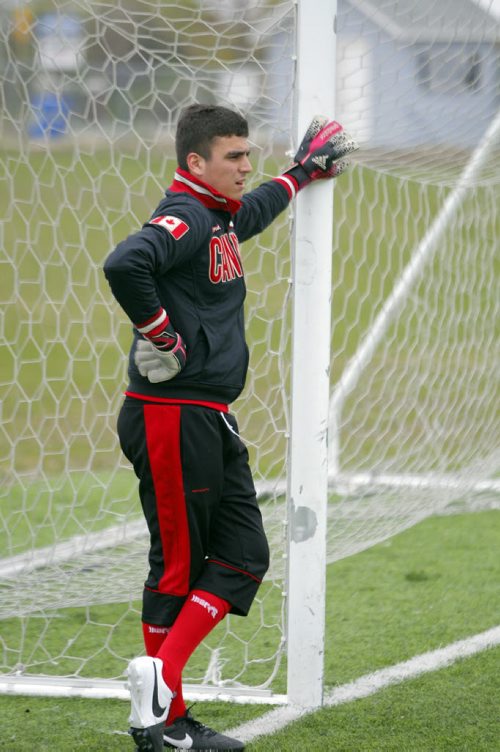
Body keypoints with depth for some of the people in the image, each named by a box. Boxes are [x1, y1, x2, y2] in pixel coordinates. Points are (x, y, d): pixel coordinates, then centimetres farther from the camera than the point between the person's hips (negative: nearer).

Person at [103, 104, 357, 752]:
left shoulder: (223, 218, 15)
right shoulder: (183, 218, -15)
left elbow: (258, 208, 41)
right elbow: (124, 265, -35)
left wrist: (303, 170, 52)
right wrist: (160, 330, -22)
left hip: (212, 423, 10)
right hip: (171, 418, -10)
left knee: (244, 558, 5)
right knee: (178, 565, -5)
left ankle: (160, 676, 2)